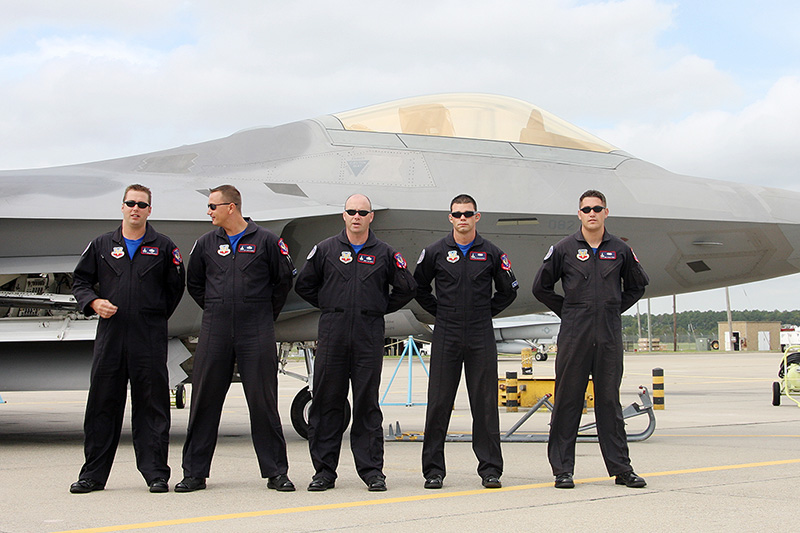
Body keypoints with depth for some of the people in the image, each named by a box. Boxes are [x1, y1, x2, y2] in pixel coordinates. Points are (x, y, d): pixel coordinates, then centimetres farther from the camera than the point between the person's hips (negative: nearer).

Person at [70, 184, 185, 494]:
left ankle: (156, 473, 5)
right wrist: (94, 302, -4)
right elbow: (80, 280, 14)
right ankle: (93, 474, 12)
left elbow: (176, 286, 12)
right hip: (110, 336, 2)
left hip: (150, 339, -2)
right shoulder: (101, 246, 12)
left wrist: (156, 316, 7)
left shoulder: (163, 248, 8)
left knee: (152, 404, 0)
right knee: (102, 403, 4)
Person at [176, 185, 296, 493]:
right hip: (215, 333, 3)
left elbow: (284, 279, 9)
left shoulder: (266, 241, 0)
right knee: (204, 401, 3)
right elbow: (194, 283, 21)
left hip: (257, 334, -3)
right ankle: (194, 473, 11)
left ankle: (275, 472, 8)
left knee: (263, 403, 0)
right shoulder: (206, 244, 9)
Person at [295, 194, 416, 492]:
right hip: (332, 333, 0)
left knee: (367, 403, 2)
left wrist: (381, 309, 8)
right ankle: (323, 470, 8)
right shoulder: (326, 250, 7)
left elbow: (407, 289, 12)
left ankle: (372, 470, 7)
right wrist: (329, 306, 9)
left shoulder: (384, 254, 7)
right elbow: (304, 285, 14)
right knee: (326, 401, 1)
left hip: (369, 336, 0)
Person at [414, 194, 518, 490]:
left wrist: (487, 312, 9)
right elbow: (419, 288, 15)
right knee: (438, 404, 0)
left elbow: (508, 290, 17)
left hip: (481, 338, 0)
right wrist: (439, 312, 8)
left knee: (485, 404, 1)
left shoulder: (492, 254, 6)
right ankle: (433, 470, 8)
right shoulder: (435, 252, 4)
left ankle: (490, 469, 8)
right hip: (445, 337, 0)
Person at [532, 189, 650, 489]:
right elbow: (541, 287, 9)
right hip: (574, 337, -2)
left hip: (609, 337, 2)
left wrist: (616, 309, 12)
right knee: (567, 402, 1)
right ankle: (562, 470, 7)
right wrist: (567, 312, 5)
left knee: (610, 402, 7)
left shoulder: (620, 250, 8)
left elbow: (637, 286, 22)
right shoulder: (564, 249, 2)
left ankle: (621, 468, 12)